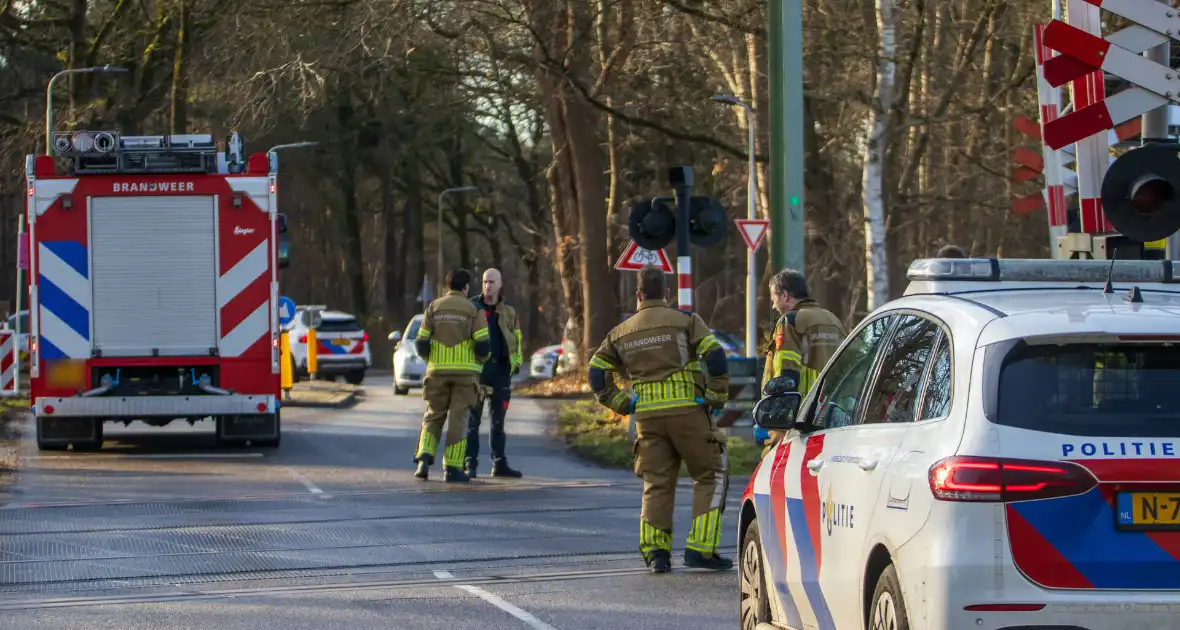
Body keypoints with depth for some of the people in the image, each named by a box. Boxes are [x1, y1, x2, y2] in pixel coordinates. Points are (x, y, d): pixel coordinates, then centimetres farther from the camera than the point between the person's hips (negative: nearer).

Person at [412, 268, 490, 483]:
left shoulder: (434, 308, 4)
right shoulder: (473, 310, -1)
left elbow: (421, 343, 1)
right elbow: (483, 344, -9)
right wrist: (480, 359, 12)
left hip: (438, 372, 2)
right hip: (465, 372, -2)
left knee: (434, 417, 13)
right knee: (458, 419, 2)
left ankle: (424, 459, -6)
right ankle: (452, 468, -2)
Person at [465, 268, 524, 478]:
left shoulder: (508, 312, 10)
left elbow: (517, 338, 15)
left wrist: (517, 362, 2)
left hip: (501, 368, 3)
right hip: (477, 367, -3)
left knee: (498, 419, 9)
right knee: (473, 418, -3)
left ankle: (499, 464, 13)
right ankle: (470, 464, -2)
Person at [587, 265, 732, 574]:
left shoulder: (622, 332, 14)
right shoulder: (685, 320, 0)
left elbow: (596, 373, 14)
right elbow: (714, 355, -11)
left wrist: (621, 403, 14)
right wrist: (717, 397, -2)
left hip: (647, 417, 4)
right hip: (687, 409, -4)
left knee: (656, 483, 11)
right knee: (710, 475, 5)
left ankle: (655, 551, 0)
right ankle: (700, 548, -4)